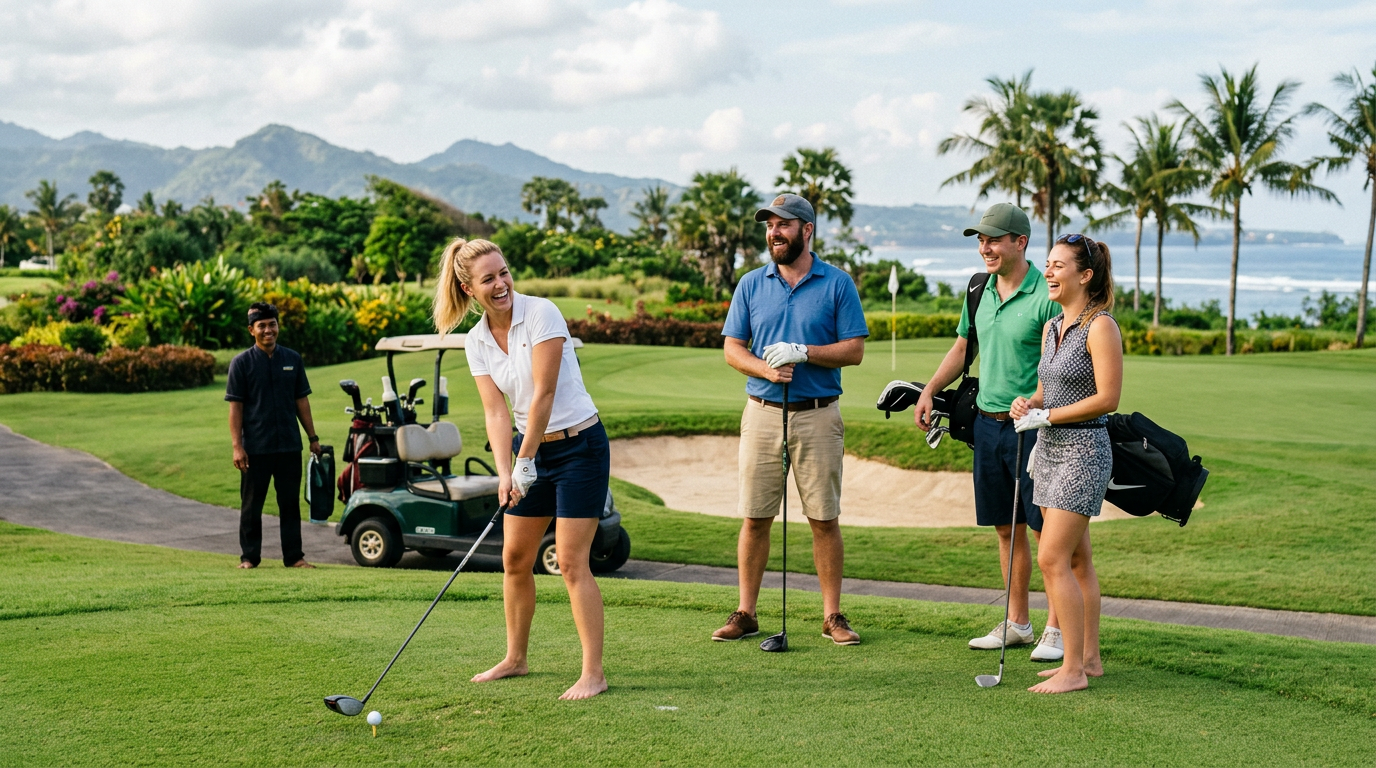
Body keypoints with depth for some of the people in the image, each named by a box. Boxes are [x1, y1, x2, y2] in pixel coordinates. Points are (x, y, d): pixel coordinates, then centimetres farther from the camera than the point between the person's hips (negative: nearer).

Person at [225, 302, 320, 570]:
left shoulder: (292, 359, 7)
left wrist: (313, 437, 9)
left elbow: (301, 400, 12)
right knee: (251, 505, 6)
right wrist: (237, 446, -10)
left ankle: (294, 556, 13)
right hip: (255, 447, -2)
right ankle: (249, 557, 15)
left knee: (290, 503, 7)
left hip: (289, 445, 2)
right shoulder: (241, 363, -2)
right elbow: (235, 406, -3)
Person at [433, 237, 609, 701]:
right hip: (531, 448, 7)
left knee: (571, 561, -10)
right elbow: (495, 410, -6)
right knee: (515, 557, 11)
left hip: (579, 445, -6)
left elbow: (544, 392, -20)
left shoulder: (542, 314, -17)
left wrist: (526, 461, -19)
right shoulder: (476, 340, 1)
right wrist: (504, 472, -19)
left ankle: (593, 673, -4)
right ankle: (515, 658, 28)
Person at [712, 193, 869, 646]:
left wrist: (802, 352, -15)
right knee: (755, 518, 3)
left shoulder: (837, 284, 2)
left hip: (818, 416, -2)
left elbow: (854, 350, -2)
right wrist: (766, 369, -13)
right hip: (762, 413, 2)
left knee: (824, 519, 1)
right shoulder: (751, 285, 9)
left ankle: (832, 615, 11)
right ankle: (746, 613, 12)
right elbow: (733, 350, 7)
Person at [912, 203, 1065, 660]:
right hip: (987, 421, 7)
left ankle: (1057, 629, 7)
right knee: (1006, 529, 13)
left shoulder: (1047, 296, -13)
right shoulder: (980, 292, 10)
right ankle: (1017, 623, 23)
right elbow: (962, 347, 22)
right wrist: (930, 390, 12)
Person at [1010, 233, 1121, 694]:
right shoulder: (1052, 328, 13)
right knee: (1077, 560, 12)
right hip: (1051, 449, 9)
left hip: (1083, 450, -9)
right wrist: (1027, 404, -2)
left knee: (1052, 559, -12)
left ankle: (1073, 670, -5)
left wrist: (1046, 416, -15)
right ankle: (1089, 659, 20)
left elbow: (1107, 398, -17)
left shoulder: (1100, 327, -13)